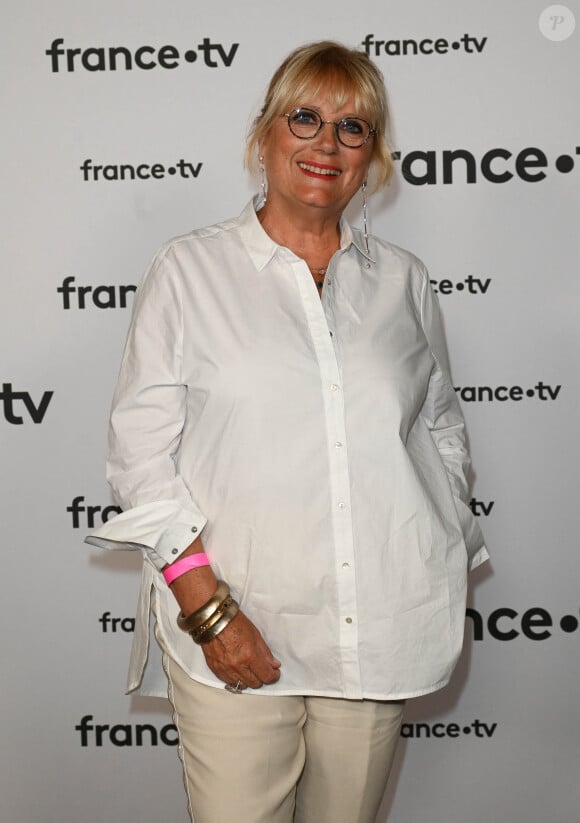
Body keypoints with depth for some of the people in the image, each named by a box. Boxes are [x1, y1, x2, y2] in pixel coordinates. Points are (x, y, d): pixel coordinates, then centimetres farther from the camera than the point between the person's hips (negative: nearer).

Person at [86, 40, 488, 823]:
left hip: (383, 633, 3)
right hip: (233, 637, -2)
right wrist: (204, 602, -12)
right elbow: (141, 445, -4)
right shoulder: (190, 268, 1)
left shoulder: (402, 280, 10)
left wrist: (449, 579, 10)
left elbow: (441, 431, 16)